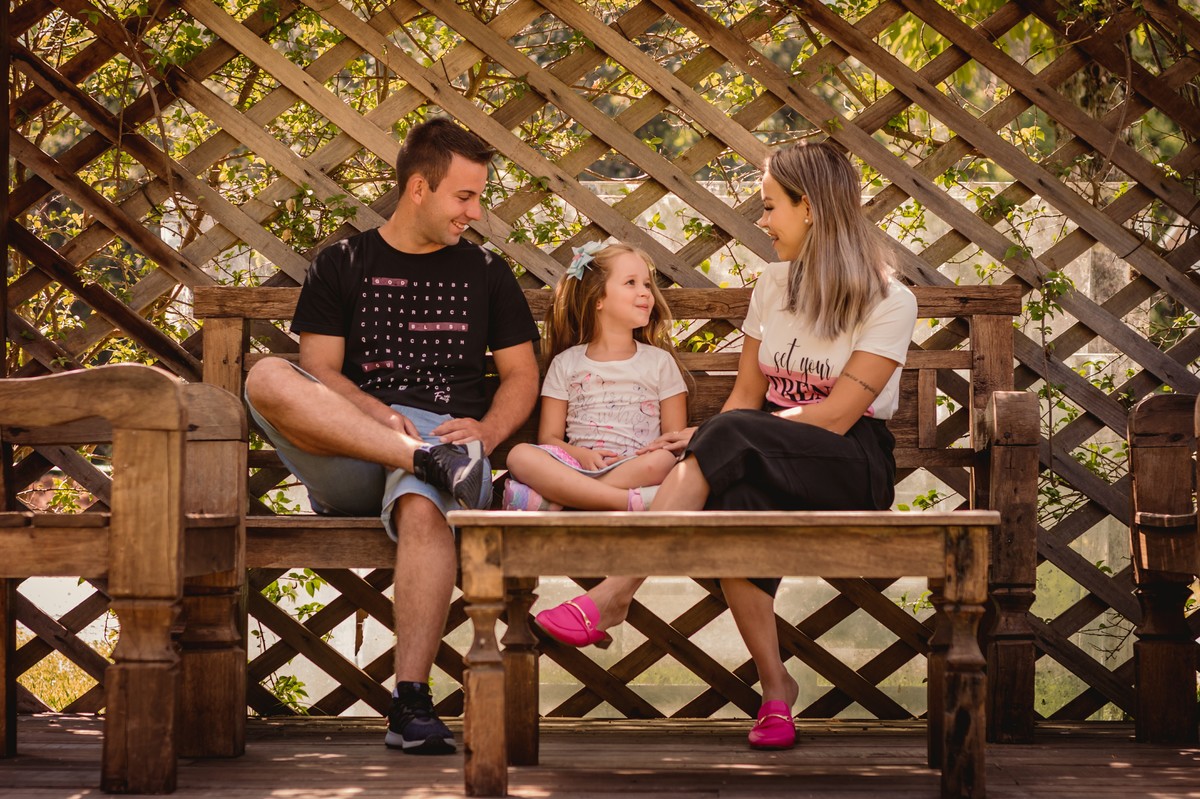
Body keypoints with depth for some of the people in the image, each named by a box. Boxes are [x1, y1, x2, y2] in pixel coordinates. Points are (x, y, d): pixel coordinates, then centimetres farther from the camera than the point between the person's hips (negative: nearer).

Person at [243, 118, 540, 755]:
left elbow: (521, 374, 18)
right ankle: (434, 461, -36)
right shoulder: (342, 264, 17)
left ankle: (411, 702, -45)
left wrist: (488, 429, -4)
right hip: (345, 460, 1)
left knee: (422, 508, -40)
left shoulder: (485, 273, 22)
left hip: (444, 434, 0)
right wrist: (376, 414, -14)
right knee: (267, 377, -30)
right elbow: (319, 371, 6)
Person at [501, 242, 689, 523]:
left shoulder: (660, 362, 18)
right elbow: (549, 438, 11)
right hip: (576, 469, 1)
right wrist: (581, 456, -11)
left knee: (661, 461, -35)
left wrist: (637, 463, -11)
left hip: (636, 468, 0)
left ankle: (549, 504, -36)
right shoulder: (566, 363, 18)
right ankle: (632, 502, -40)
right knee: (521, 455, -29)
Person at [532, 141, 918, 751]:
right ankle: (774, 684, -29)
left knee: (730, 439, -35)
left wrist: (711, 438, -17)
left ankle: (611, 598, -37)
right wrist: (710, 442, -10)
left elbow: (834, 415, -14)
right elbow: (747, 393, 13)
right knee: (734, 499, -36)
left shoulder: (889, 302, -6)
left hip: (853, 465, -4)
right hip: (770, 458, 4)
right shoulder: (773, 284, 14)